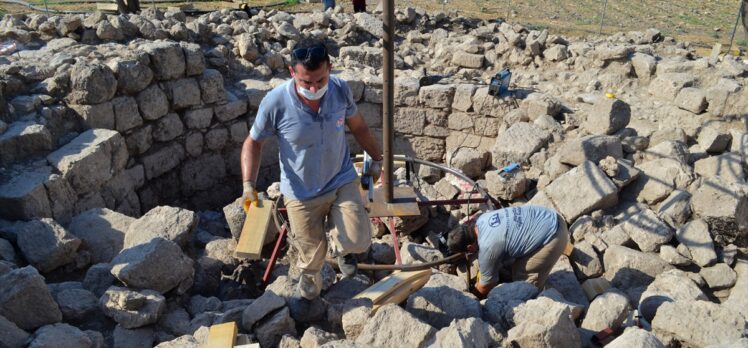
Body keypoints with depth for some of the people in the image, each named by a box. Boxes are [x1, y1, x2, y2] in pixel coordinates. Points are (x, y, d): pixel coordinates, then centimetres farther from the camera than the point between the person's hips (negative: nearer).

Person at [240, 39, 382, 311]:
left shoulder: (341, 90, -16)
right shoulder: (275, 103, -24)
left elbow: (357, 126, 3)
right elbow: (253, 142, -8)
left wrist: (376, 158, 13)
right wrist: (248, 184, -20)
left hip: (342, 181, 2)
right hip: (301, 193, -1)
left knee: (358, 241, -14)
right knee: (312, 255, 14)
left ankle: (340, 246, 25)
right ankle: (308, 289, 50)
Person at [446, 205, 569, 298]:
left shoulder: (488, 248, -23)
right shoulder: (481, 219, -2)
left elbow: (486, 286, -4)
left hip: (553, 238, -9)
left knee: (524, 278, 2)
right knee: (520, 268, 20)